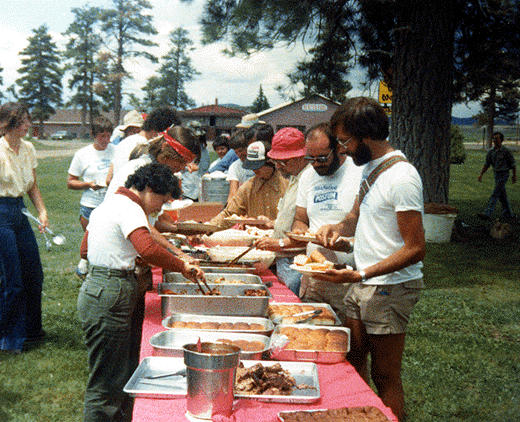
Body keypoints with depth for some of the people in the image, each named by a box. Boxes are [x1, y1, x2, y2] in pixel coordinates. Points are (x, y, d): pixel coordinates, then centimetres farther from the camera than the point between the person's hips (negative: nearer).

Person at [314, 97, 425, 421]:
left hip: (391, 288, -9)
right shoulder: (371, 166, 9)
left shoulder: (401, 177, -21)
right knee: (353, 357, 17)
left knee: (385, 376, 1)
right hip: (363, 283, 9)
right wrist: (339, 227, 1)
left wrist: (361, 274, -28)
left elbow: (416, 249, -22)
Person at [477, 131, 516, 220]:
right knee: (502, 196, 14)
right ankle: (508, 214, 26)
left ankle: (487, 214, -21)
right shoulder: (491, 152, 5)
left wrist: (514, 176, 0)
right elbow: (486, 164, 11)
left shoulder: (506, 151, -12)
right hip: (496, 175, 7)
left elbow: (513, 164, -4)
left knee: (495, 194, -14)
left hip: (504, 175, -7)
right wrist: (481, 174, 1)